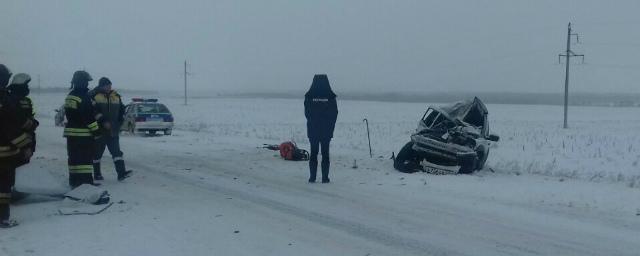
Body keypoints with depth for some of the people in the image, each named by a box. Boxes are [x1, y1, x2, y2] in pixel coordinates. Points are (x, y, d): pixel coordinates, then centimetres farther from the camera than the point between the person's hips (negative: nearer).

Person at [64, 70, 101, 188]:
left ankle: (74, 181, 18)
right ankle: (86, 181, -7)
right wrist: (96, 130, -13)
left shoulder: (70, 96, 13)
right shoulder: (84, 97, -15)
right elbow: (89, 116, -18)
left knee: (74, 157, 13)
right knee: (86, 158, -6)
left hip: (71, 132, 9)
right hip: (84, 133, -9)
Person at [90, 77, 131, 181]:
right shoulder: (95, 96, -5)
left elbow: (121, 110, 19)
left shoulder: (116, 96, 11)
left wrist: (120, 122, 7)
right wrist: (103, 121, -24)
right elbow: (94, 111, -17)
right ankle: (97, 174, 18)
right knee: (97, 152, 7)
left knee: (116, 151, -7)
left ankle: (121, 173, -15)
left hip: (113, 131, 4)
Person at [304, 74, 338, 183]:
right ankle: (325, 177, 3)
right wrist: (330, 127, 11)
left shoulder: (309, 96, -6)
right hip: (327, 130, -1)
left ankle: (312, 177, 7)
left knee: (313, 152, 9)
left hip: (312, 130, 1)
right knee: (325, 153, 5)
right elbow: (335, 114, -1)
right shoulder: (330, 96, -7)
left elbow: (306, 113, 1)